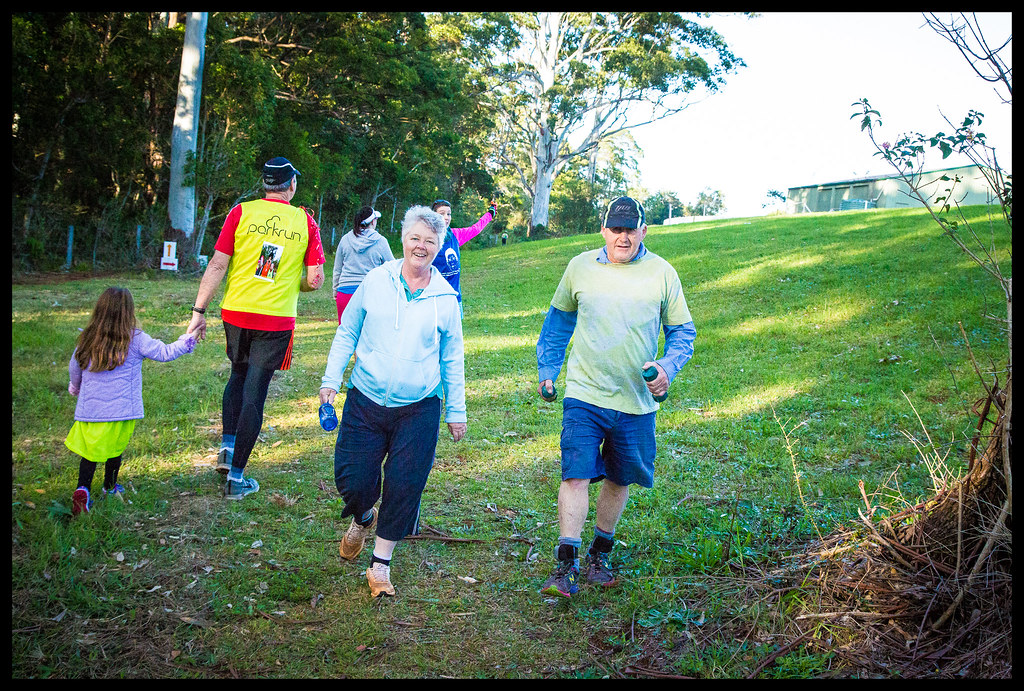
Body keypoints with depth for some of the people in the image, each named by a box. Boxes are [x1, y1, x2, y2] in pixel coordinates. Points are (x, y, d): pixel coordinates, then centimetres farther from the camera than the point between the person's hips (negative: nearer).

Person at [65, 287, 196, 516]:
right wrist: (187, 341, 12)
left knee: (89, 448, 9)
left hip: (88, 408, 2)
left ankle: (83, 488, -7)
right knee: (115, 448, 14)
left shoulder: (87, 339, 2)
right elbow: (165, 353, -2)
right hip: (120, 409, -2)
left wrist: (75, 386, 36)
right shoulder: (136, 339, -9)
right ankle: (110, 487, 29)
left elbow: (74, 367, 16)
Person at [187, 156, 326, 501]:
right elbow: (315, 279, -1)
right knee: (255, 392, 5)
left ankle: (228, 446, 17)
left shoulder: (242, 212, -1)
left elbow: (217, 265, -4)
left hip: (236, 313, 1)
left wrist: (199, 311, 0)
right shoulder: (305, 222, 0)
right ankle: (236, 477, 8)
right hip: (276, 319, -1)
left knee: (238, 375, 27)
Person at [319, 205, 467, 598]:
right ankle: (362, 518, 38)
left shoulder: (445, 299, 3)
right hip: (365, 402, 0)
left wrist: (456, 411, 11)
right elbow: (347, 333, 10)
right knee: (351, 479, 1)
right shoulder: (376, 281, 1)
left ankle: (380, 565, 16)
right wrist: (331, 380, 4)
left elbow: (452, 359, 11)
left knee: (404, 488, -2)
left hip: (418, 410, 0)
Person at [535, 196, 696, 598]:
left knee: (619, 479, 13)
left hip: (637, 400, 1)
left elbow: (682, 331, 6)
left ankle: (600, 554, 33)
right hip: (584, 395, -1)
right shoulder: (580, 267, 2)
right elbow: (559, 319, 16)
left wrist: (668, 367, -13)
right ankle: (566, 566, -4)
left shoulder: (662, 273, -1)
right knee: (575, 474, -11)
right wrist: (546, 368, 15)